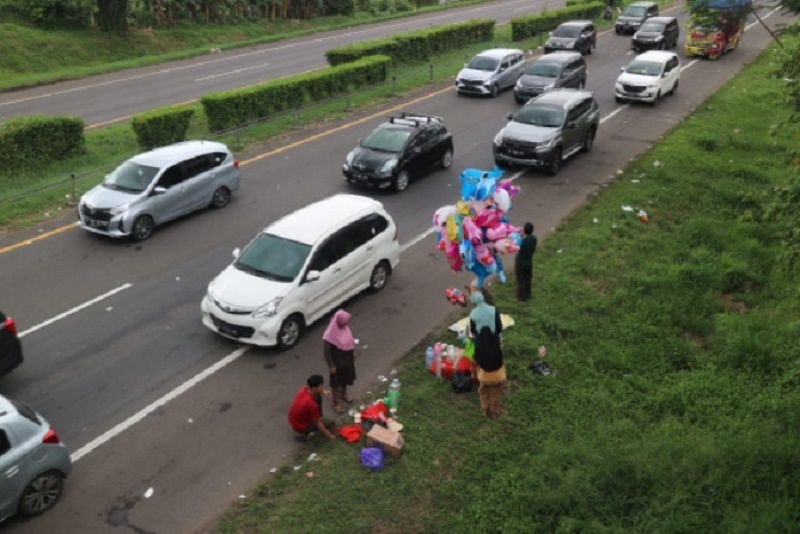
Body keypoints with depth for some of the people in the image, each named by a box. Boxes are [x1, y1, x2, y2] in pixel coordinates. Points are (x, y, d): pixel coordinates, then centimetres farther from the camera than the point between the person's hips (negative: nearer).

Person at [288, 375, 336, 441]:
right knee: (330, 423, 2)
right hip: (301, 426, -7)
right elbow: (317, 423, -22)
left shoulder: (304, 389, -16)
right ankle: (303, 433, 2)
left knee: (318, 397, 5)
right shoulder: (311, 404, -36)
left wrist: (323, 392, -1)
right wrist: (329, 436, -10)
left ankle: (319, 418, 22)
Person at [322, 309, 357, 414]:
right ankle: (336, 403, 35)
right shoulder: (330, 334, -33)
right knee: (336, 382, 14)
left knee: (346, 378, 28)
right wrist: (331, 366, -17)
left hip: (348, 358, 7)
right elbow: (326, 352, -23)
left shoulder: (345, 326, -11)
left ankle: (343, 394, 54)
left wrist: (353, 352, 16)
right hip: (337, 361, -7)